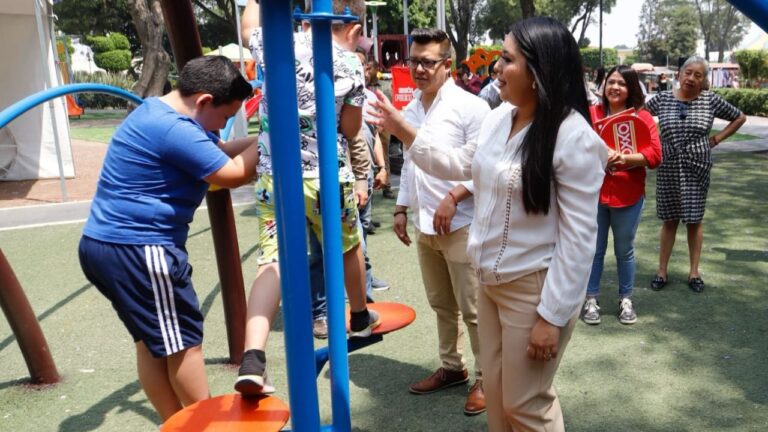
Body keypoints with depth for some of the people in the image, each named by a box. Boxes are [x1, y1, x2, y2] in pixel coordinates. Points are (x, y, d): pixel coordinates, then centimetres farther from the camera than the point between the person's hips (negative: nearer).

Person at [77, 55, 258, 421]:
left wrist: (258, 140, 5)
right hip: (136, 250, -11)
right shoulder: (174, 129, -22)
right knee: (183, 339, 3)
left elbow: (218, 152, 16)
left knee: (154, 340, 16)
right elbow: (231, 174, -16)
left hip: (110, 244, 11)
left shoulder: (159, 113, 13)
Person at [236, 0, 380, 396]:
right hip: (326, 176, -1)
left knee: (272, 263, -2)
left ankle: (252, 359, -18)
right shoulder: (350, 65, -5)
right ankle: (360, 318, 44)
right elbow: (351, 130, 1)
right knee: (348, 248, 22)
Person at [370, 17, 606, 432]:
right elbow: (461, 164, 17)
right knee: (495, 393, 22)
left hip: (534, 288, -7)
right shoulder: (498, 117, 1)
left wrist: (552, 316, -19)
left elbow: (578, 237, -21)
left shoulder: (574, 137, -22)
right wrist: (403, 131, 11)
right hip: (490, 280, 8)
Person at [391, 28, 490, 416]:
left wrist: (453, 197, -21)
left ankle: (486, 378, 20)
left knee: (472, 309, 3)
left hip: (461, 224, -7)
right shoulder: (409, 111, 12)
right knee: (442, 305, 18)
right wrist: (401, 208, 15)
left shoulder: (470, 107, -9)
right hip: (424, 225, 7)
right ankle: (451, 368, 35)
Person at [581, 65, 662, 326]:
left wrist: (626, 158, -20)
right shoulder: (591, 113, 1)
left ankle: (626, 300, 27)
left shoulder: (642, 117, 0)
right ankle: (591, 299, 20)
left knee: (625, 251, 12)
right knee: (594, 250, 9)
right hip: (593, 193, 0)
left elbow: (655, 155, -6)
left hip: (628, 196, 0)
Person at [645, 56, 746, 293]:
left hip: (697, 169, 0)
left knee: (694, 220, 8)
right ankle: (662, 270, 18)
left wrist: (717, 139, 2)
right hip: (668, 169, 0)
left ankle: (694, 271, 21)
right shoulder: (663, 98, -2)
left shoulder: (710, 100, -2)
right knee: (669, 220, 8)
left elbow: (740, 118, 10)